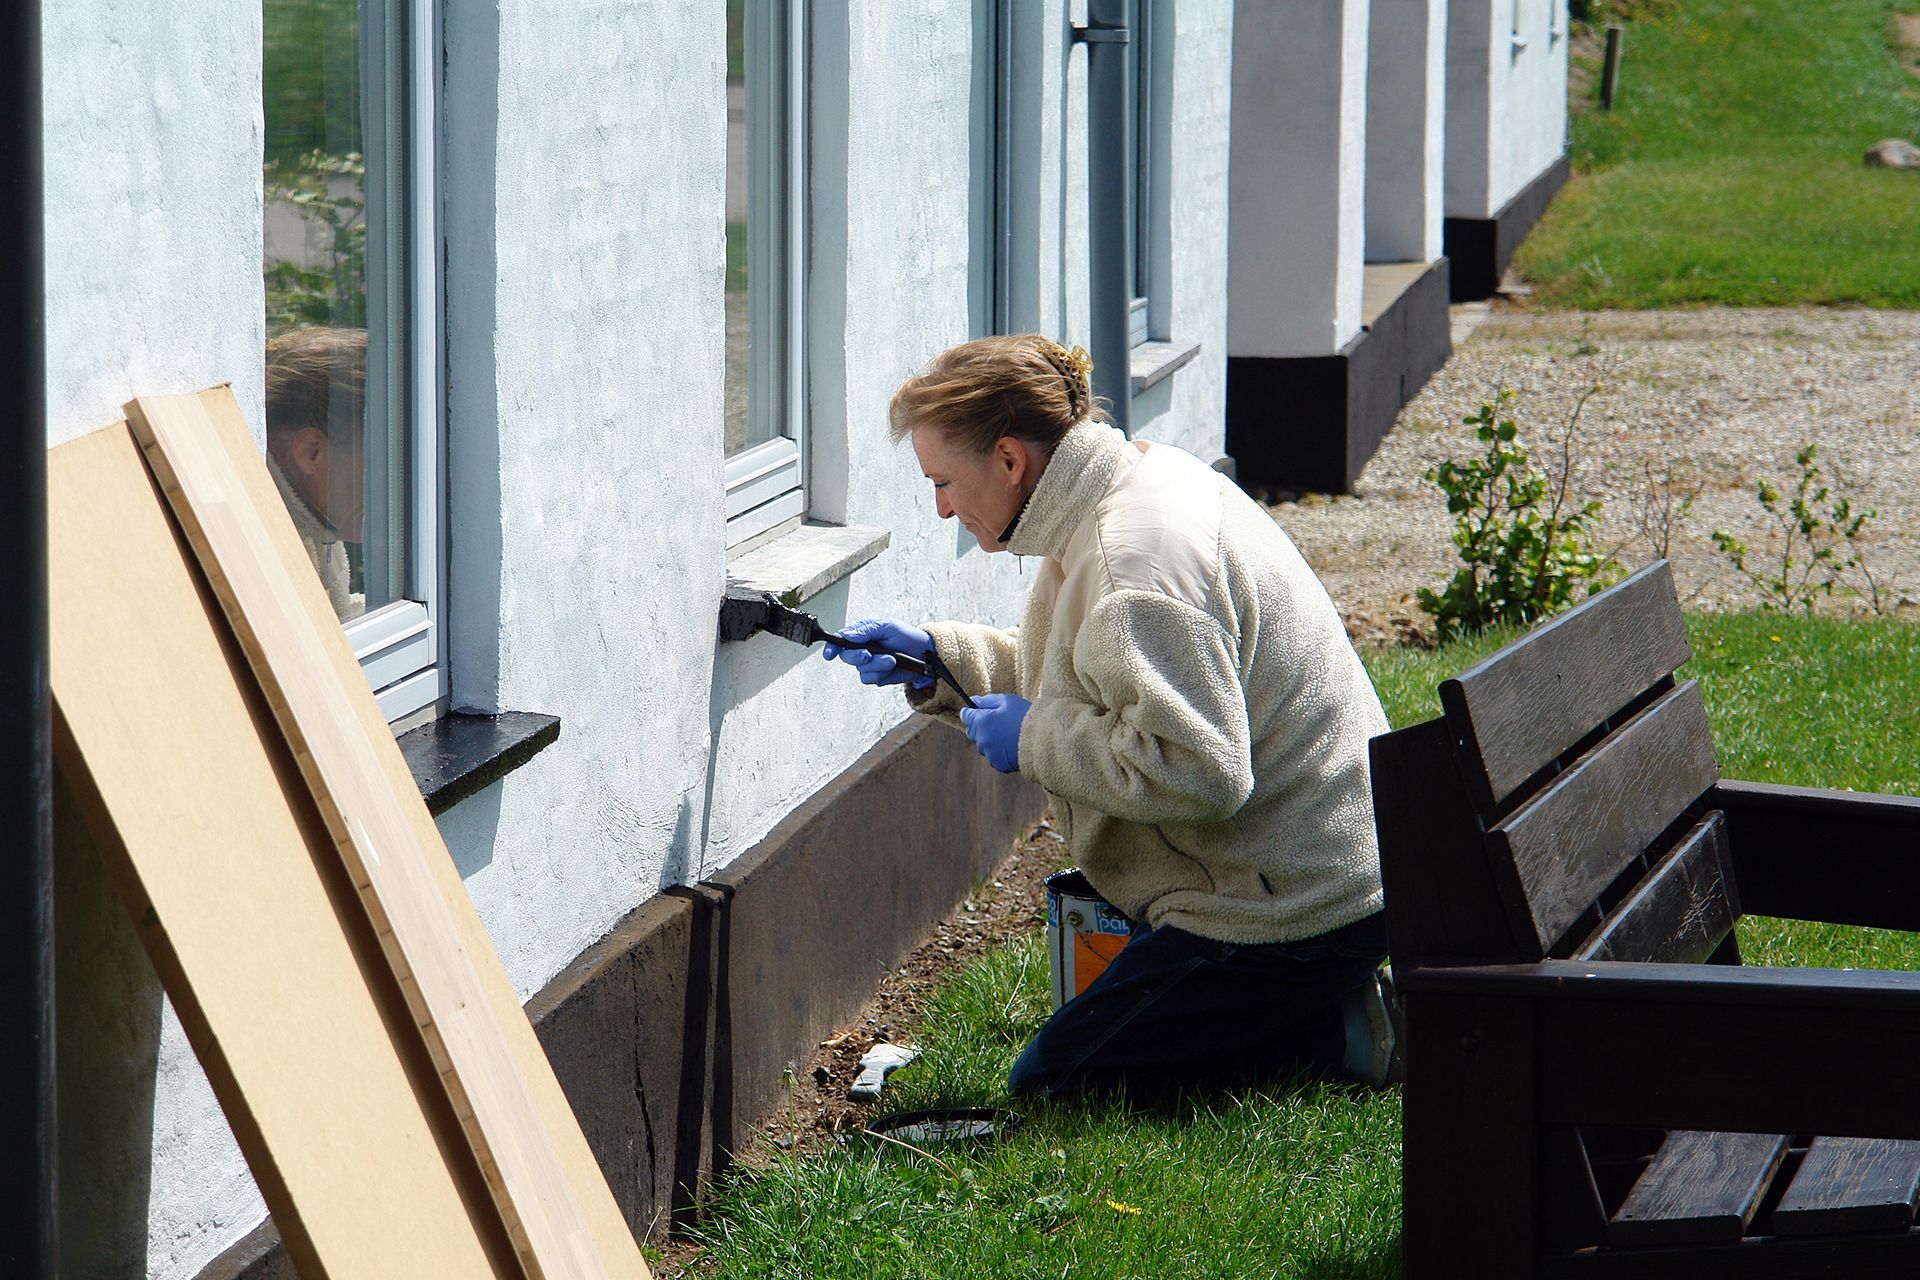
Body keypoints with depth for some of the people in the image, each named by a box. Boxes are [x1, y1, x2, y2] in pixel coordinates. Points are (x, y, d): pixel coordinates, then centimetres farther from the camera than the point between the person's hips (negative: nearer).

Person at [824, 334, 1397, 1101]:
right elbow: (1095, 681, 24)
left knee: (1050, 1085, -2)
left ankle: (1346, 1038, -4)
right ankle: (1343, 1008, 11)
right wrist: (935, 658, 13)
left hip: (1281, 915, -11)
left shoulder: (1136, 562, -24)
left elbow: (1196, 771, -31)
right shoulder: (1142, 479, 9)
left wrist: (1036, 737, -18)